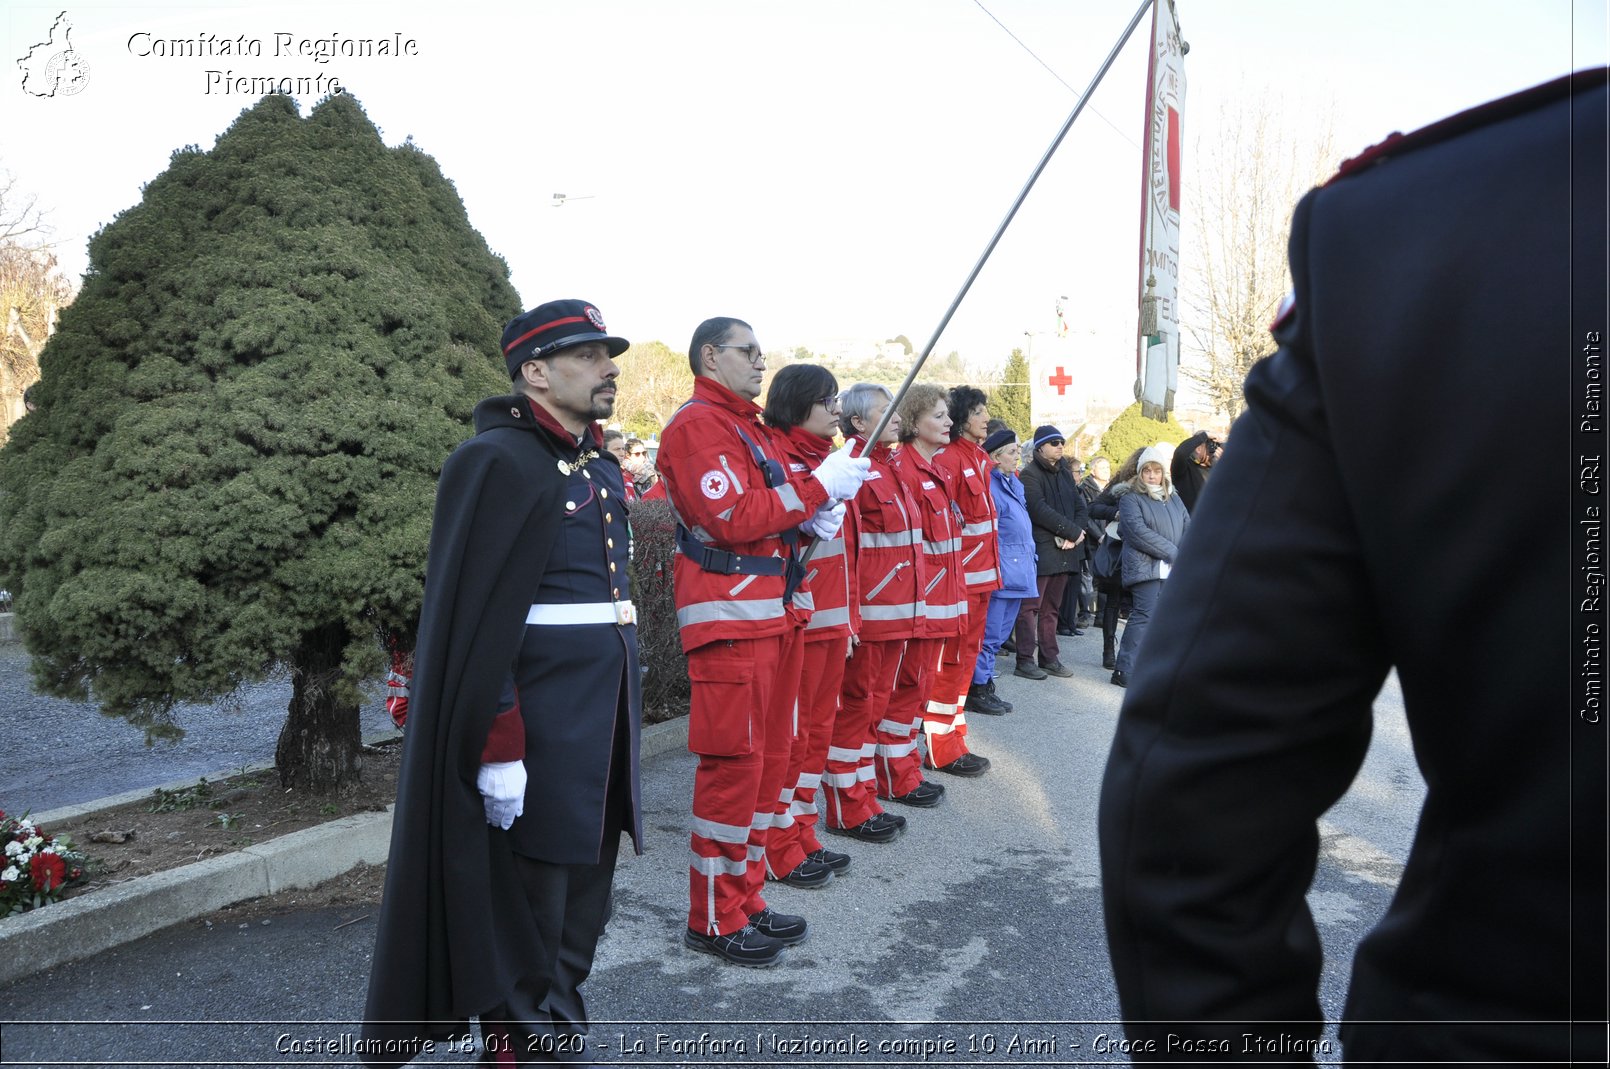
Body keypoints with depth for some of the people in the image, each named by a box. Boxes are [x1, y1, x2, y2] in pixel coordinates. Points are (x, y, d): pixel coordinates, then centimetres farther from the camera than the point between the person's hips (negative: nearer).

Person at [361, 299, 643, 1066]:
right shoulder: (498, 462, -12)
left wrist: (620, 723, 19)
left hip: (603, 710, 9)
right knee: (525, 911, 4)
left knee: (583, 901, 18)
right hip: (539, 714, -9)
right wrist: (499, 743, -22)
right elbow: (477, 616, -18)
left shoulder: (600, 467, 14)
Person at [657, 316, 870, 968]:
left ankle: (746, 898, 25)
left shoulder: (748, 426, 21)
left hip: (774, 613, 10)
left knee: (770, 757, 13)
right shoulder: (695, 426, -10)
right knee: (733, 761, -6)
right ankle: (714, 920, 7)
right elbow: (730, 518, -22)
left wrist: (810, 518, 5)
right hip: (728, 620, -10)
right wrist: (817, 487, -17)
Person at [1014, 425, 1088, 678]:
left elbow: (1080, 507, 13)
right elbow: (1039, 510, -17)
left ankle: (1050, 658, 17)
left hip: (1064, 551, 7)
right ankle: (1024, 660, -1)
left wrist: (1072, 536, -6)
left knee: (1051, 608, 12)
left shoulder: (1064, 474, 18)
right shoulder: (1030, 474, -6)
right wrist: (1073, 531, -13)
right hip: (1040, 550, -7)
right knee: (1031, 607, -4)